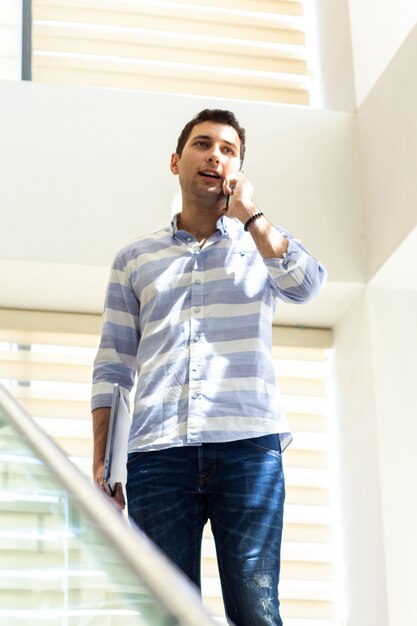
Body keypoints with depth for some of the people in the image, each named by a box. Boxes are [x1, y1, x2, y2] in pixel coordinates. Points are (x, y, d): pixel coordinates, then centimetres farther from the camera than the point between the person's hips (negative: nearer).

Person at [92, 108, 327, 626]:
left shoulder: (264, 245, 20)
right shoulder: (135, 259, 21)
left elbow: (306, 286, -3)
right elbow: (112, 368, 16)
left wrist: (249, 215, -1)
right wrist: (101, 463, 7)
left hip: (249, 446, -1)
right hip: (157, 452, 1)